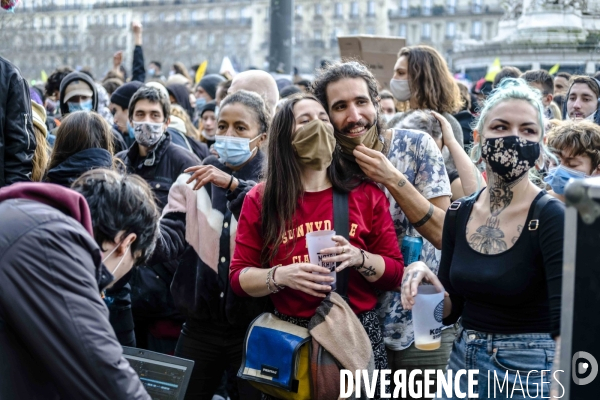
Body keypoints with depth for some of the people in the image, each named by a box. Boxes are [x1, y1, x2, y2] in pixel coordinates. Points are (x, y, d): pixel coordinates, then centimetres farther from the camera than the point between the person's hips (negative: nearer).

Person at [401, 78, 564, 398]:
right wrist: (427, 286, -12)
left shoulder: (551, 218, -17)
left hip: (529, 372, -5)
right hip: (463, 363, 5)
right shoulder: (459, 214, 1)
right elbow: (451, 310, 8)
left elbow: (566, 325, -25)